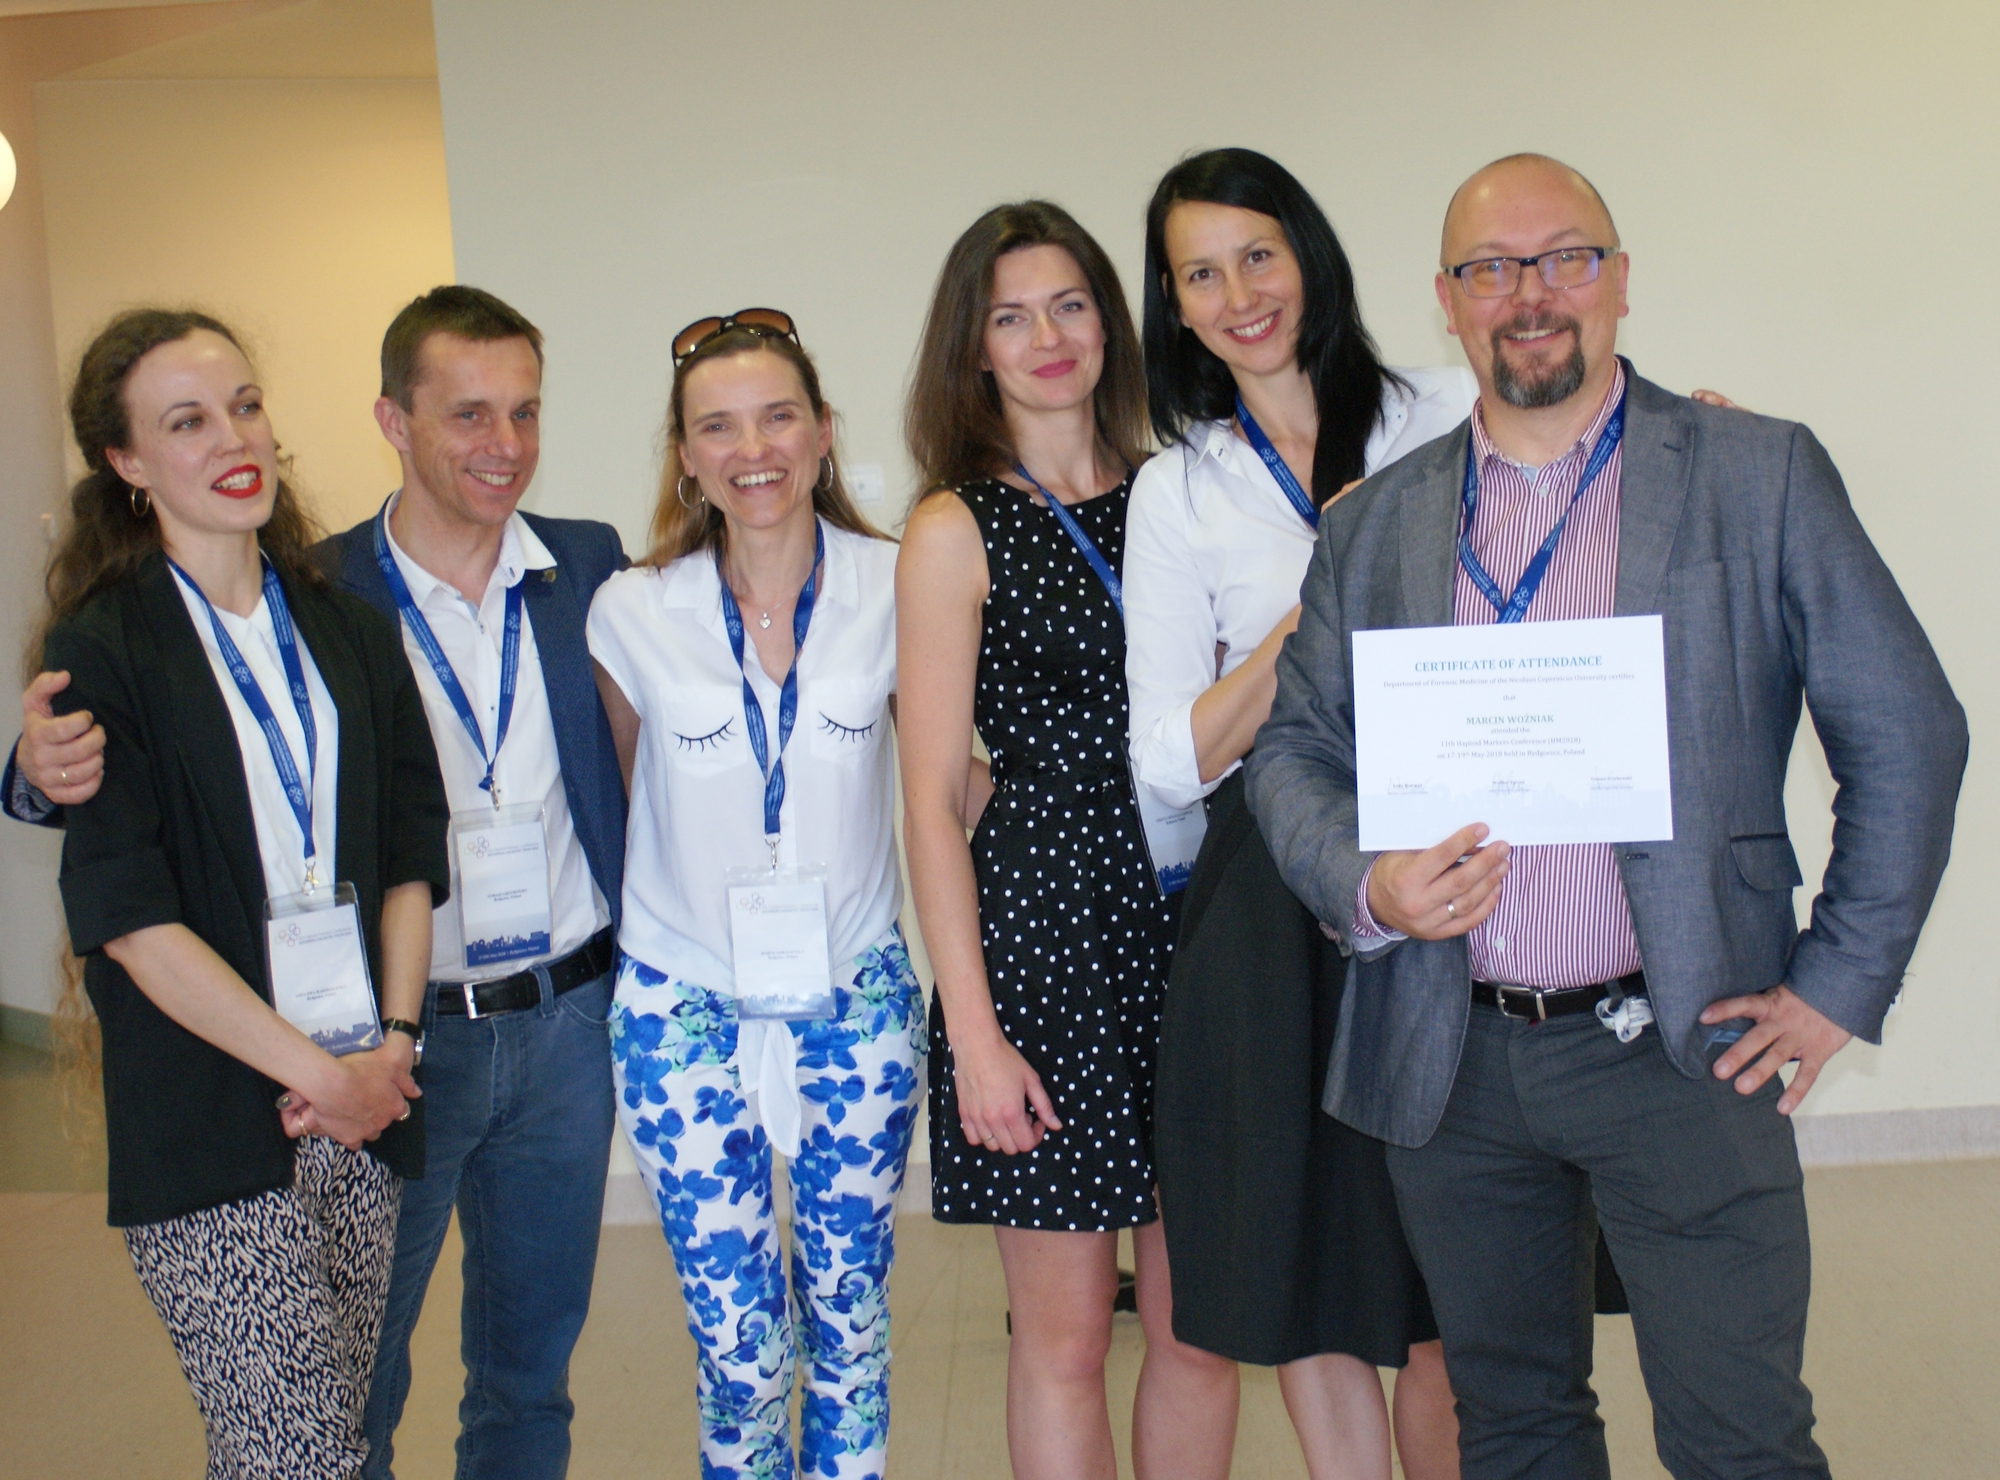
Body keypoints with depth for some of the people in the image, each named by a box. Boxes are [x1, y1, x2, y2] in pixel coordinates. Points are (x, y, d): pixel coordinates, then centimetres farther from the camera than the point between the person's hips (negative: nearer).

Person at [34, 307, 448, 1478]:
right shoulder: (102, 654, -4)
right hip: (208, 1115, -4)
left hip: (364, 1109, 5)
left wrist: (392, 1045, -2)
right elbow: (128, 916, -10)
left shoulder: (352, 635, 12)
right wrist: (316, 1071, -11)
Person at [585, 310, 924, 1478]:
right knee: (741, 1355, 3)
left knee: (851, 1321, 13)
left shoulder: (893, 586, -5)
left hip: (858, 997, 1)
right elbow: (618, 799, 9)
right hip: (686, 1005, 0)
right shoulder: (633, 613, -5)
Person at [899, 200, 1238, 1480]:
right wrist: (974, 1033, -10)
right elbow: (934, 803, -5)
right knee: (1065, 1336, 7)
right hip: (1039, 925, -4)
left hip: (1192, 930, 4)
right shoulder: (955, 533, -1)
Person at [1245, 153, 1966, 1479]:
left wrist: (1841, 985, -3)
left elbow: (1907, 735, 1)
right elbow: (1294, 751, 10)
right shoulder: (1373, 524, 8)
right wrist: (1367, 885, -10)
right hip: (1451, 1066, 3)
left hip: (1683, 1053, -3)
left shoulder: (1762, 476, 0)